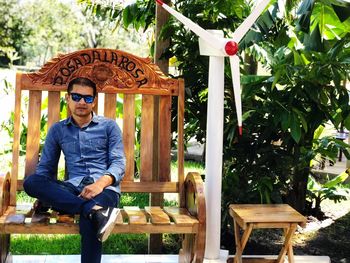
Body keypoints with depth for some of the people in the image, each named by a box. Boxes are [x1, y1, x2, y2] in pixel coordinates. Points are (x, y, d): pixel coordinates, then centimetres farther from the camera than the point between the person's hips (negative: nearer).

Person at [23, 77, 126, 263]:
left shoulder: (109, 126, 12)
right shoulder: (57, 129, 19)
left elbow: (119, 163, 2)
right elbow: (45, 167, 17)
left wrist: (101, 182, -19)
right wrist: (43, 194, -5)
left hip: (105, 187, -3)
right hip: (73, 188, 4)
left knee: (89, 220, -39)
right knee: (31, 182, -28)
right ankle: (95, 210, -40)